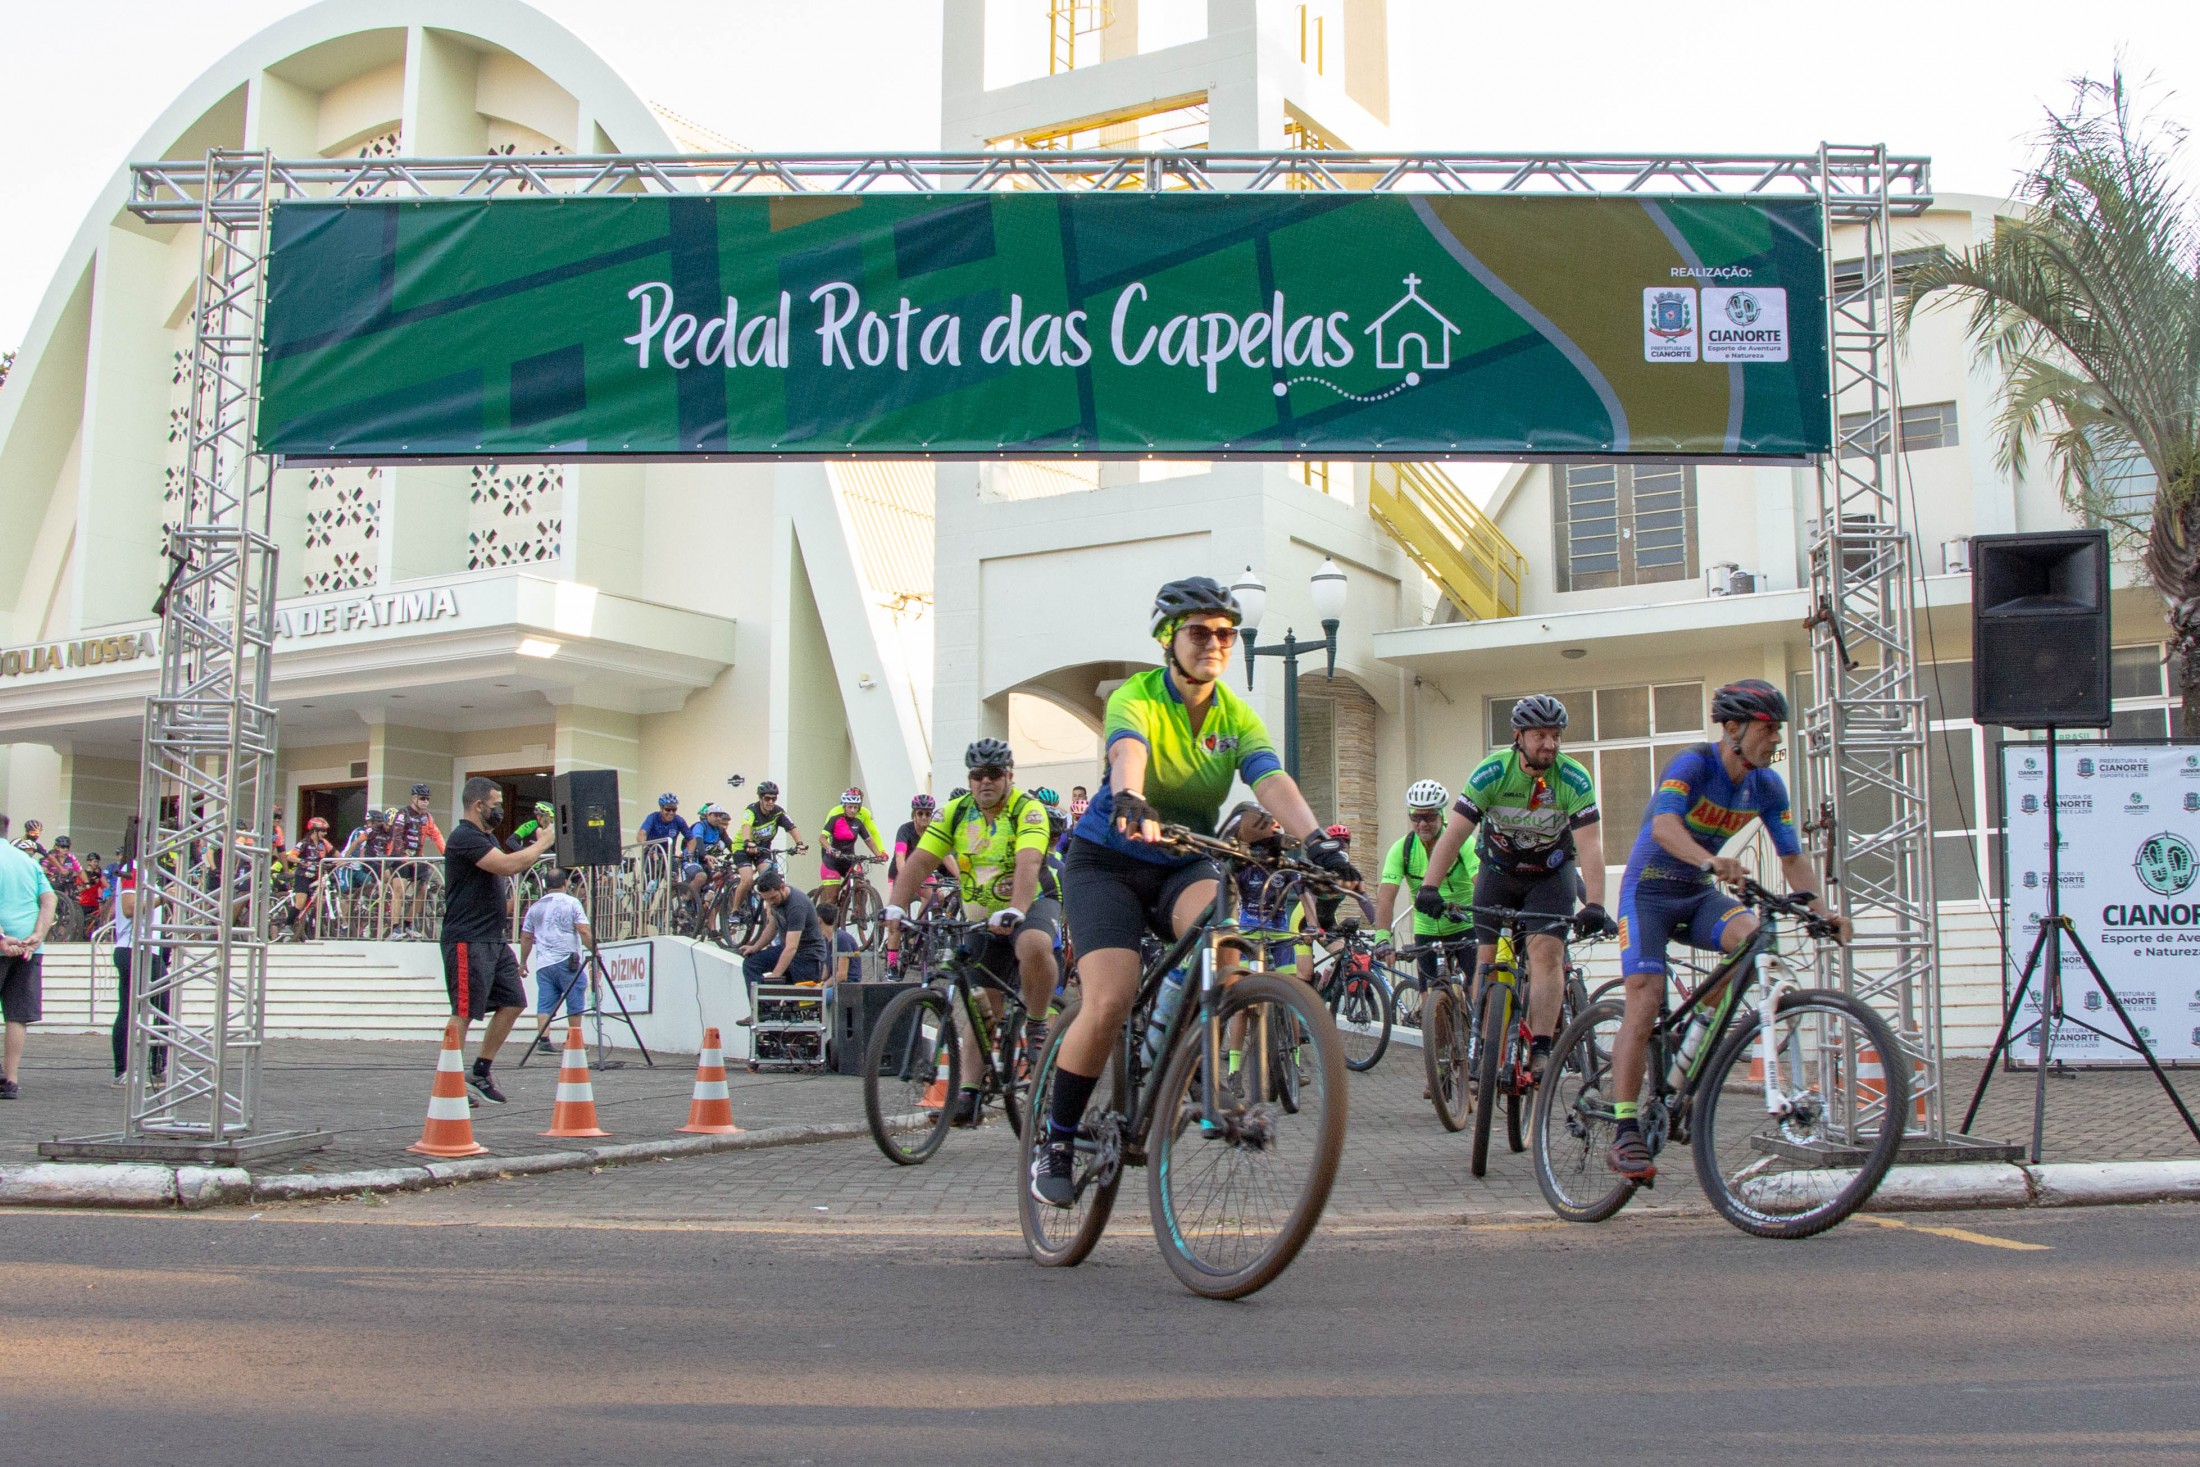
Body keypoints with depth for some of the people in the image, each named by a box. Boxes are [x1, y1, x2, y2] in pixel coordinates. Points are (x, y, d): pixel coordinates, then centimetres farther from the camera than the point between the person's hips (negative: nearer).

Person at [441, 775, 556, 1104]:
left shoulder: (485, 838, 21)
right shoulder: (464, 836, -14)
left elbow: (508, 868, 26)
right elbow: (507, 866, -24)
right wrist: (543, 843, -14)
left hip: (494, 940, 10)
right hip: (468, 941, -10)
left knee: (512, 1002, 9)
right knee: (464, 1012, -8)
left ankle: (480, 1073, 17)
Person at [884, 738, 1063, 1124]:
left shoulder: (1028, 810, -17)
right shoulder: (956, 812, -2)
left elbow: (1028, 864, -33)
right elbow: (920, 862, -10)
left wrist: (1014, 912, -49)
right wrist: (895, 907, -25)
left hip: (1033, 904, -5)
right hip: (982, 918, 5)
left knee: (1034, 947, -37)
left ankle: (1036, 1024, -15)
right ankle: (968, 1089, 7)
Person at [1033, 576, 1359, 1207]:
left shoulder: (1237, 716, -3)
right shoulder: (1136, 698, -15)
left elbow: (1274, 782, -19)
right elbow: (1127, 752, -38)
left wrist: (1316, 838, -39)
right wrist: (1131, 804, -61)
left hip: (1184, 866, 3)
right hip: (1108, 860, -3)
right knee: (1110, 1000, -20)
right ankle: (1056, 1142, -1)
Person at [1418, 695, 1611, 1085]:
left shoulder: (1574, 779, -22)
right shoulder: (1491, 771, -22)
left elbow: (1590, 847, -28)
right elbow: (1454, 832, -26)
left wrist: (1594, 905, -42)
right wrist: (1429, 886, -38)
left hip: (1551, 874, -1)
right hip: (1498, 870, 1)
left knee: (1546, 952, -18)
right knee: (1486, 958, -6)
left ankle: (1541, 1051, -19)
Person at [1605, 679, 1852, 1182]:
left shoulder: (1766, 786, -2)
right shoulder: (1692, 764, -21)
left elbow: (1792, 856, -1)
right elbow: (1663, 825, -38)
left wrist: (1819, 909, -18)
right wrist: (1711, 861, -56)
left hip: (1698, 894, 5)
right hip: (1649, 889, -5)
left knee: (1753, 936, -26)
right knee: (1645, 999, -19)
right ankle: (1625, 1134, -18)